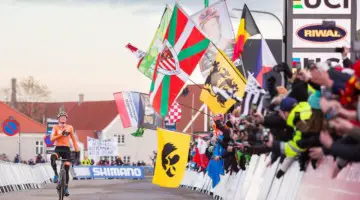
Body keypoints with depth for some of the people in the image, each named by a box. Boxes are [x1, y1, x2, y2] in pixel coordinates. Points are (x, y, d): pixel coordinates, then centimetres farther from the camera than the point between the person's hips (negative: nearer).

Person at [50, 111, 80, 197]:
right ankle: (56, 174, -20)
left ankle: (66, 188, 13)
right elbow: (52, 138, -9)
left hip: (66, 149, 2)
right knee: (53, 157, -37)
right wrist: (61, 134, -19)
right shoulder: (56, 127, 3)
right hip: (58, 148, -2)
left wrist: (77, 151, 7)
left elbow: (73, 140, 13)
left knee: (66, 170, 0)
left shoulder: (69, 127, 8)